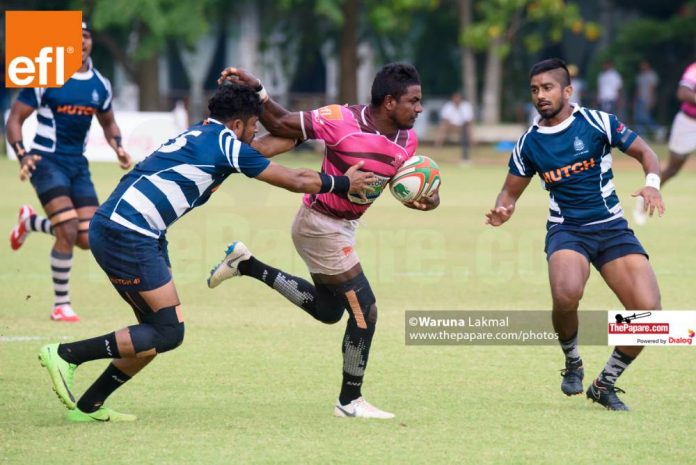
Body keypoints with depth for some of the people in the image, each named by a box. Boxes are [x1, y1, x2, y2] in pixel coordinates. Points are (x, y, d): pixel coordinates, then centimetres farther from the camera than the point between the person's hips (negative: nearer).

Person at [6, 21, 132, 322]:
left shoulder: (100, 85, 7)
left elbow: (108, 122, 24)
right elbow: (15, 119, -6)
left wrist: (118, 147, 4)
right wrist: (21, 155, -21)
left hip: (78, 165, 6)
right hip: (48, 162, -6)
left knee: (88, 239, -2)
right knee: (68, 231, -20)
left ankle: (31, 222, 29)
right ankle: (61, 305, -3)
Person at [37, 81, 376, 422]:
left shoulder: (202, 134, 20)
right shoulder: (225, 143, -6)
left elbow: (262, 147, 35)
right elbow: (295, 181, 2)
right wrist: (344, 183, 15)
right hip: (126, 236, -10)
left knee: (158, 330, 13)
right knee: (168, 333, -8)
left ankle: (88, 406, 15)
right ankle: (66, 355, -8)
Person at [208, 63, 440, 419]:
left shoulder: (406, 140, -5)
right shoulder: (342, 122, -25)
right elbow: (280, 124, -14)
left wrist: (426, 198, -13)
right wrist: (255, 89, -28)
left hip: (344, 225, 9)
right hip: (321, 226, -9)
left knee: (328, 311, 23)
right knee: (364, 311, -7)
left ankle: (246, 265, 27)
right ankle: (350, 402, 8)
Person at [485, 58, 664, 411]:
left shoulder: (597, 123, -3)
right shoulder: (529, 143, 4)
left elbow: (644, 152, 3)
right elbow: (511, 190, 16)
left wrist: (652, 183, -18)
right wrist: (502, 210, -8)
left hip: (612, 228, 0)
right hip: (566, 229, 0)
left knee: (648, 311, -16)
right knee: (566, 294, -34)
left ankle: (605, 384, 8)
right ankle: (572, 364, -3)